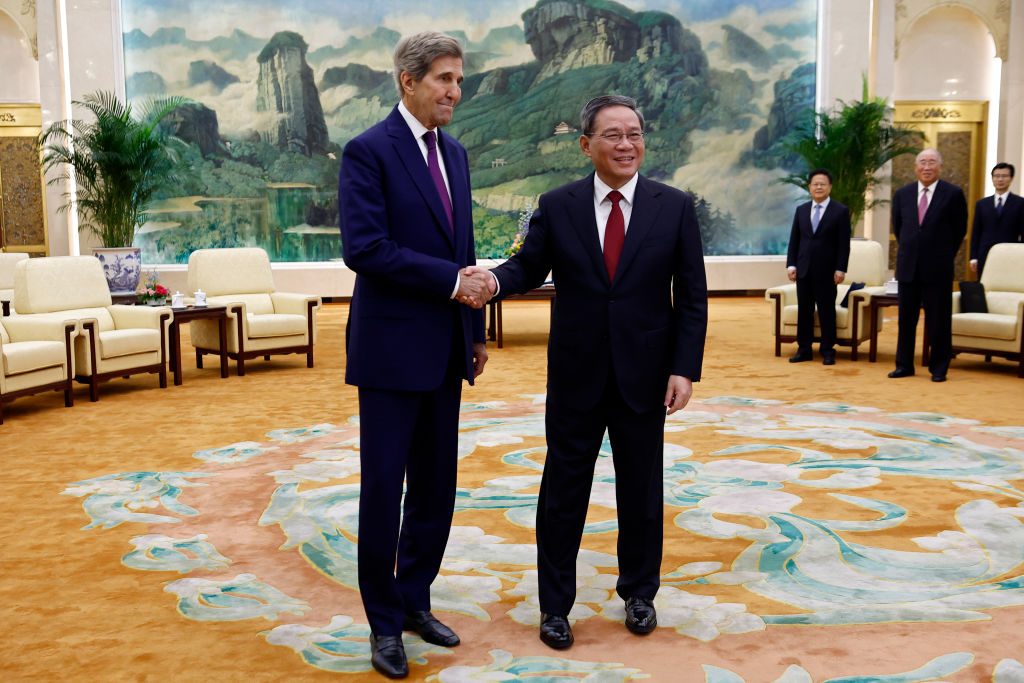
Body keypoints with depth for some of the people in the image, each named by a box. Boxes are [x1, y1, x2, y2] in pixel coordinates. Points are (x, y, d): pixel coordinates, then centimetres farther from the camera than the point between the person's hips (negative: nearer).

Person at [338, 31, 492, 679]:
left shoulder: (454, 154, 13)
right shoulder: (368, 151, -9)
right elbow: (364, 248, -20)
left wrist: (475, 330, 15)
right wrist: (452, 281, -17)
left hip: (445, 351, 7)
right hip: (392, 348, -7)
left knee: (436, 486, 13)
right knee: (385, 487, 3)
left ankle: (414, 600, 29)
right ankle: (385, 622, 18)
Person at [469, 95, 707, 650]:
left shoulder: (674, 207, -1)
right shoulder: (556, 206, 1)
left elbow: (692, 297, -1)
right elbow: (528, 266, -1)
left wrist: (685, 369, -8)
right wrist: (492, 282, -24)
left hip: (643, 378, 0)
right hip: (574, 377, 0)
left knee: (641, 493, 14)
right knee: (562, 494, 8)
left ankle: (638, 593, 35)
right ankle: (555, 605, 25)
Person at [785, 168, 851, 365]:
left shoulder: (840, 211, 0)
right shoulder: (801, 210, 11)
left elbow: (844, 244, -4)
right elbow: (794, 240, 11)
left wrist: (840, 269, -10)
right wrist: (791, 264, 2)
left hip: (826, 271, -4)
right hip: (804, 269, 4)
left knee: (827, 310, 1)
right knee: (804, 310, 6)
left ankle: (828, 351, 8)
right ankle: (804, 349, 13)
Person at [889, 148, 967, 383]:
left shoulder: (953, 194, -2)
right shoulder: (902, 194, 8)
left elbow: (960, 229, 4)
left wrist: (944, 256, 8)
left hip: (938, 268, -3)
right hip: (908, 266, 3)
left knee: (939, 320, 1)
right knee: (906, 318, 8)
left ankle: (938, 369, 11)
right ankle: (904, 365, 18)